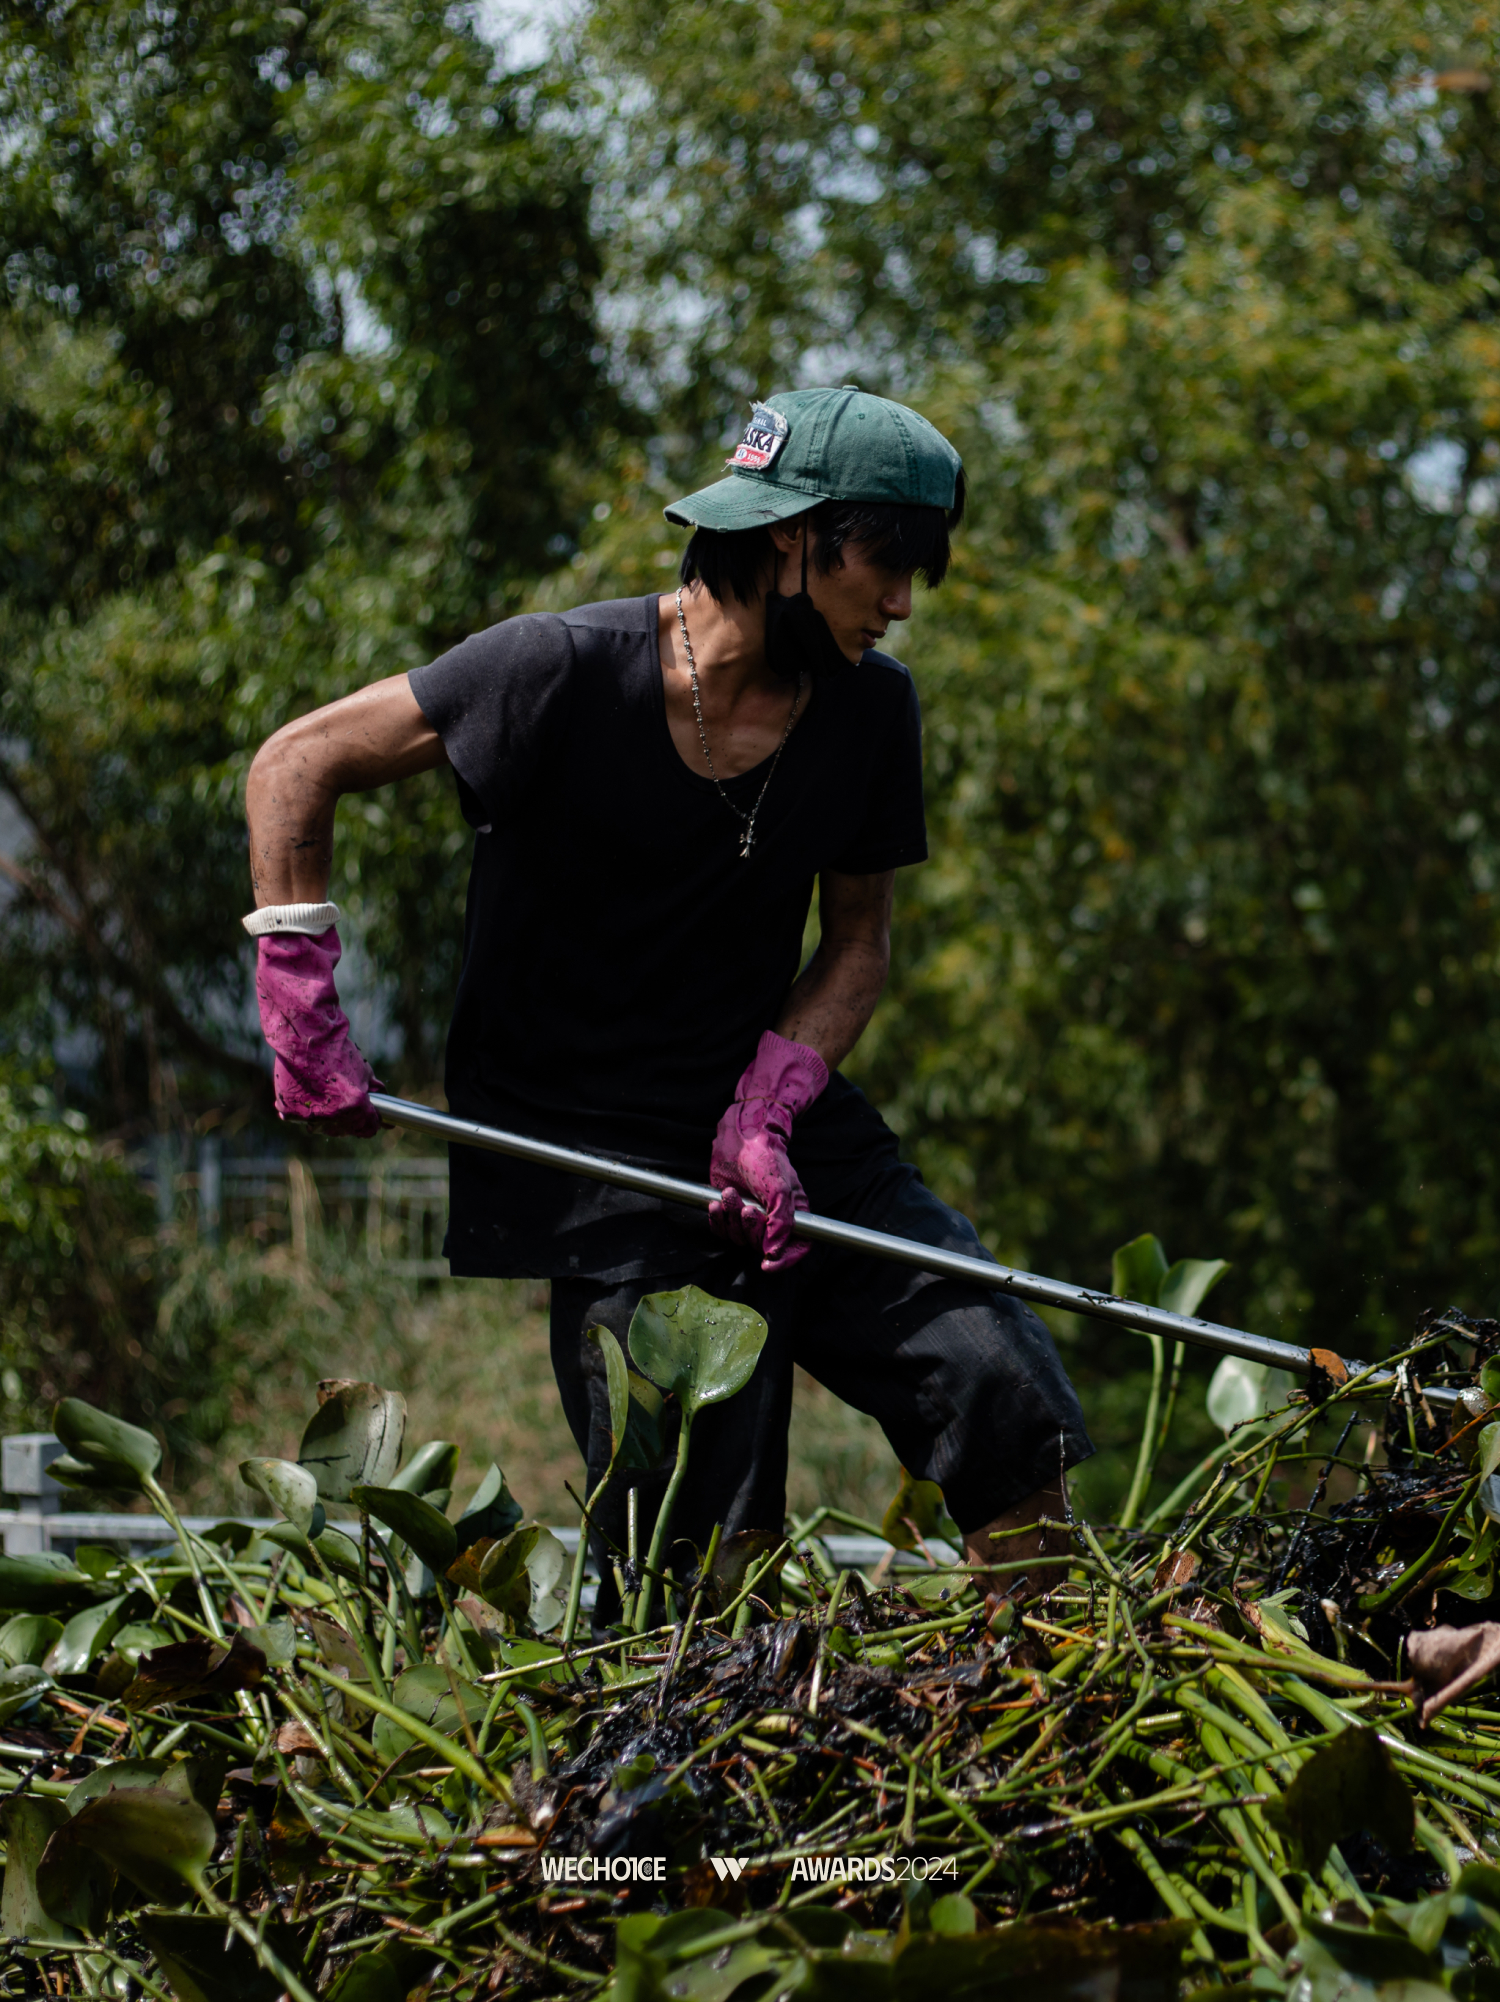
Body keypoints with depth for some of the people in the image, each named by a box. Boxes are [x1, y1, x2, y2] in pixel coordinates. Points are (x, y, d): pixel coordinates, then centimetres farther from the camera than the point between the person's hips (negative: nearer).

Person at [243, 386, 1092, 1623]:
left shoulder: (871, 706, -1)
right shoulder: (571, 671, -15)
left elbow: (859, 941, 10)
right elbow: (298, 765, -8)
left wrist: (767, 1109, -7)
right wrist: (302, 1006, -13)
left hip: (789, 1124, 5)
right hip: (599, 1143, -5)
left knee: (1012, 1402, -6)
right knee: (701, 1553, -11)